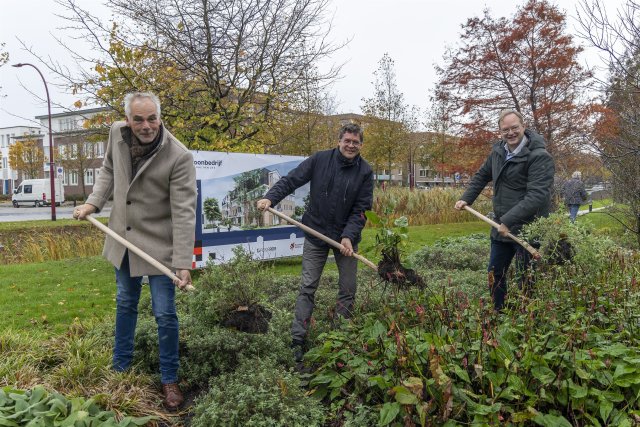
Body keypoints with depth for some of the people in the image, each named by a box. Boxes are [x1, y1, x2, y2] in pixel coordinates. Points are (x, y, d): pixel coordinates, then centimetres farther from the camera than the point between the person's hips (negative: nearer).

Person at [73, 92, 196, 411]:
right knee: (125, 304, 21)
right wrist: (93, 203, 0)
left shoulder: (179, 157, -24)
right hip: (123, 239, 6)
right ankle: (121, 366, 41)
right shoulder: (117, 134, -6)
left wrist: (183, 263, -30)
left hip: (158, 244, -5)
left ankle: (169, 379, 21)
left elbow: (184, 212, -26)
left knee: (164, 314, 1)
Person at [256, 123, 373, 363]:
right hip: (316, 234, -1)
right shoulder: (319, 160, -6)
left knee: (348, 289, 7)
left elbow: (361, 209, -8)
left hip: (346, 237, 1)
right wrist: (270, 198, -20)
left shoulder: (365, 172, -5)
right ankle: (298, 341, 5)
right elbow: (291, 180, -4)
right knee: (307, 288, -1)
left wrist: (349, 236, -19)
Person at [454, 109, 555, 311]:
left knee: (526, 280, 2)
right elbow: (482, 175, 24)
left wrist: (509, 220, -31)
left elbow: (537, 195, -27)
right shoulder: (498, 151, 7)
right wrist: (466, 198, 15)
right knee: (495, 275, 18)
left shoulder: (539, 156, -18)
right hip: (501, 227, 8)